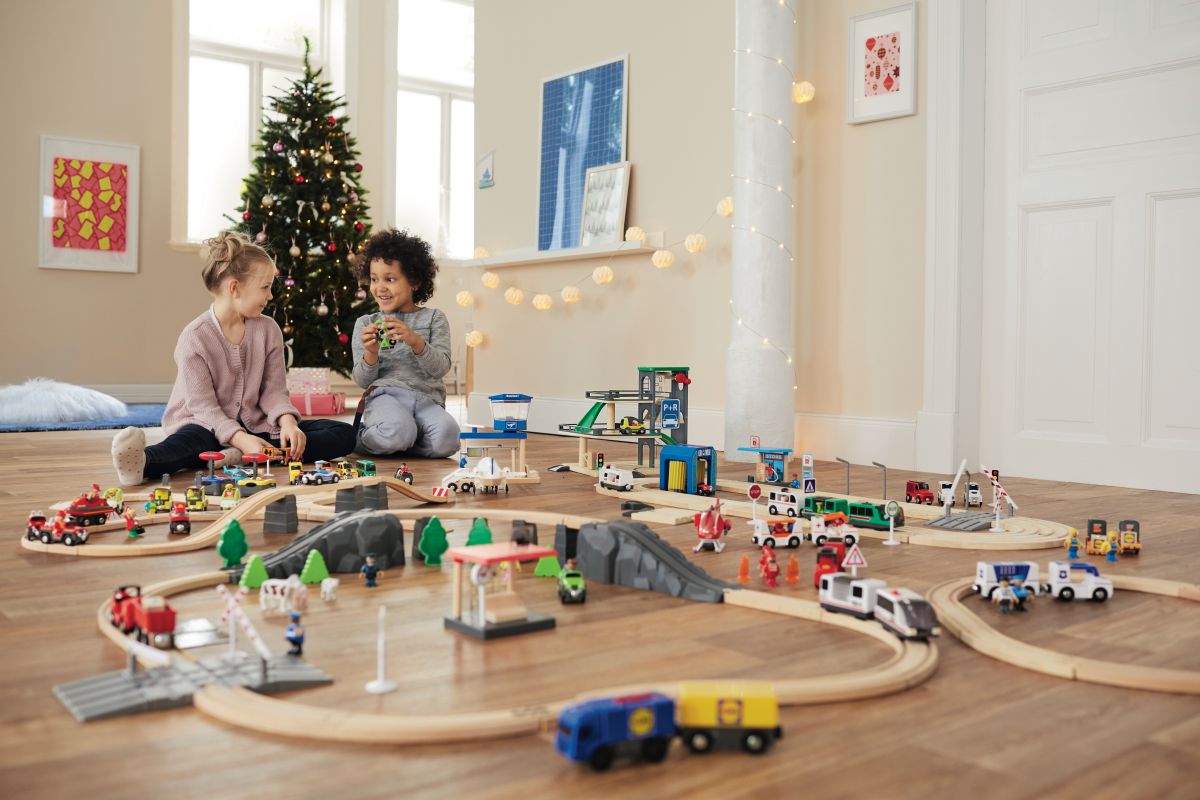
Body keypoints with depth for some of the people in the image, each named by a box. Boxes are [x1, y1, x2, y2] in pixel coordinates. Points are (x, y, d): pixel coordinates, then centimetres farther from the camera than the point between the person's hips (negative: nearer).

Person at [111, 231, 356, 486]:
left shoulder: (269, 330, 4)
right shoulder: (195, 337, -12)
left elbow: (273, 389, 2)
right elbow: (203, 406, -16)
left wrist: (288, 422, -21)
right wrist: (241, 438, -33)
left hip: (254, 426, 5)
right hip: (208, 426, -5)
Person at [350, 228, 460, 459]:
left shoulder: (433, 318, 12)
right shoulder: (365, 324, 14)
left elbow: (441, 368, -3)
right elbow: (363, 381, 9)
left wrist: (415, 341, -21)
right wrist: (370, 354, -13)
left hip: (427, 398, 1)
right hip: (385, 393, -1)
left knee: (446, 439, -32)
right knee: (397, 432, -36)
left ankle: (392, 443, -4)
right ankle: (363, 436, -1)